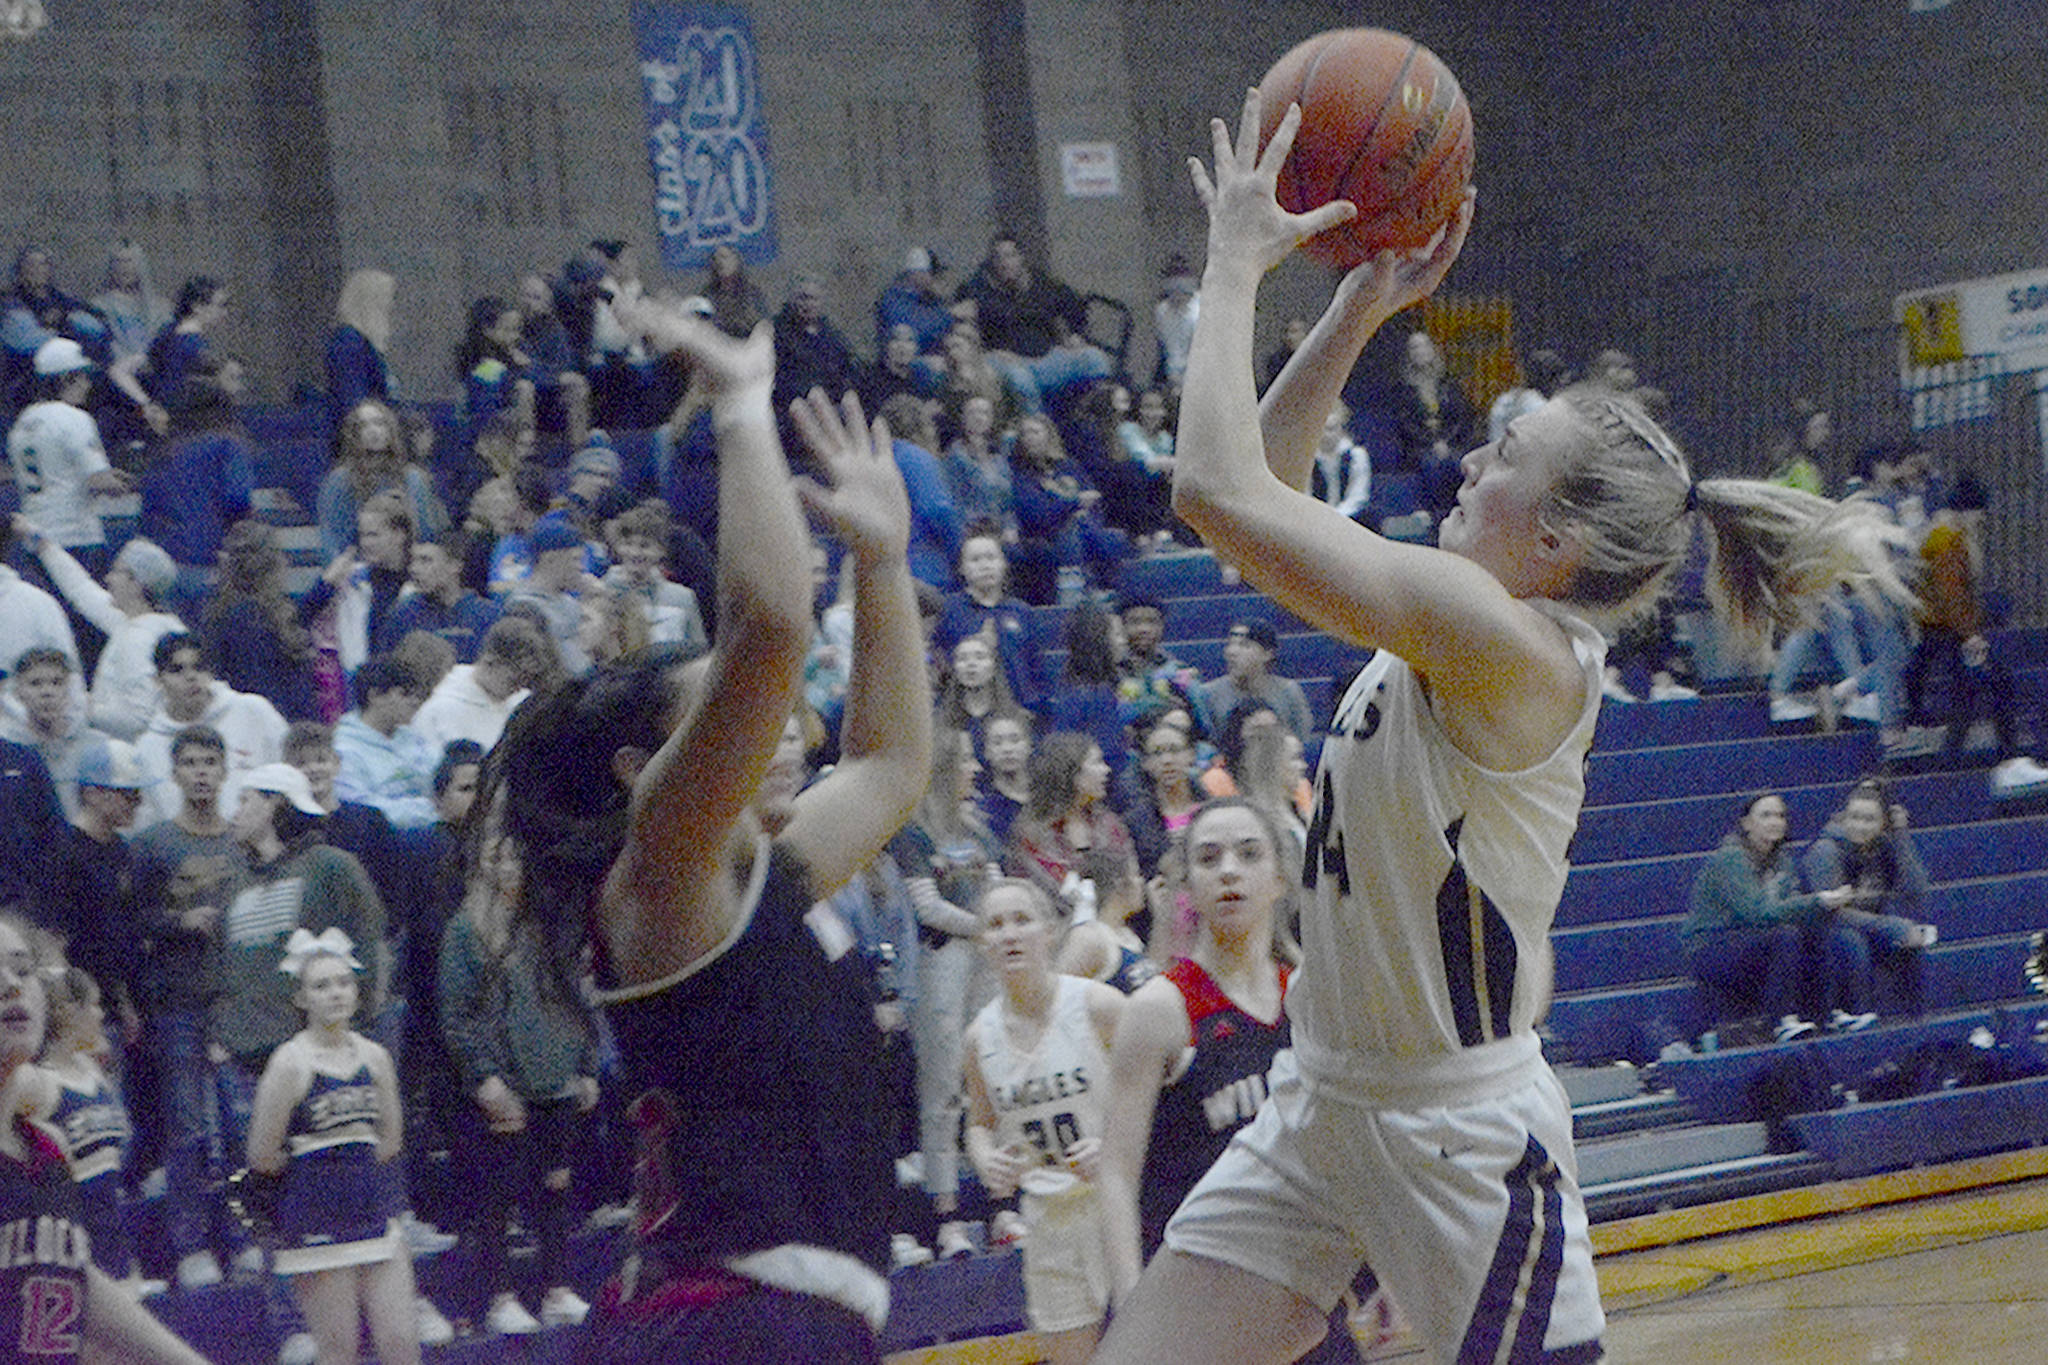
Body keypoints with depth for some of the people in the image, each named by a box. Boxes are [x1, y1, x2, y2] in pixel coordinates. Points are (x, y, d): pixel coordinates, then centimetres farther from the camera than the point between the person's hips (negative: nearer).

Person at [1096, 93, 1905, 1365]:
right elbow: (1264, 488, 17)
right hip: (1320, 1105, 9)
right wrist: (1359, 307, 8)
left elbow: (1219, 491, -25)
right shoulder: (1455, 619, 5)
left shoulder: (1511, 643, -21)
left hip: (1458, 1133, -9)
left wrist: (1238, 263, -14)